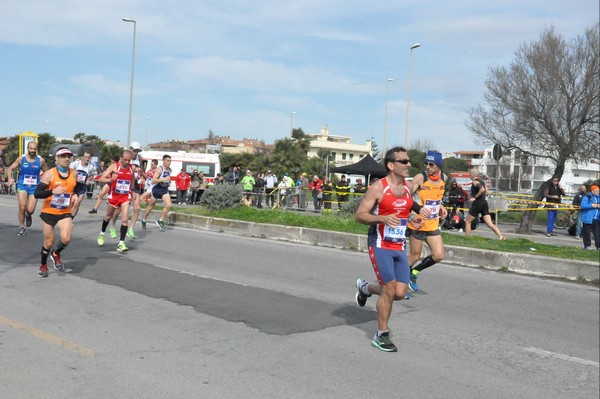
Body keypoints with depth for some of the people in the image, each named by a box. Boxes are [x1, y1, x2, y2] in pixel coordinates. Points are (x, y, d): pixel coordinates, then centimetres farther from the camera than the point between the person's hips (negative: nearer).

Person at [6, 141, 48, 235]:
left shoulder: (40, 160, -3)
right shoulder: (21, 159, -2)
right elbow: (10, 169, 6)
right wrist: (10, 179, -11)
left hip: (34, 187, 0)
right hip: (22, 186, 0)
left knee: (30, 210, -9)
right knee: (22, 208, -8)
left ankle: (28, 215, 31)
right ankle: (21, 227, 12)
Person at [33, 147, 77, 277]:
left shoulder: (73, 173, 2)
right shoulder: (50, 174, -11)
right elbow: (36, 194, -17)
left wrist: (75, 195, 0)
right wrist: (52, 191, -32)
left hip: (65, 213, 2)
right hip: (48, 213, -2)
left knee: (66, 238, -19)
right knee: (49, 242, 6)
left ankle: (56, 254, 15)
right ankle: (43, 265, 33)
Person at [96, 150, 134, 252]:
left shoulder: (131, 168, -1)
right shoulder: (114, 166, -12)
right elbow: (101, 179, -16)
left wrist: (131, 190, 13)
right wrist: (110, 180, -36)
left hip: (125, 196, 1)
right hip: (114, 195, -1)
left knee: (125, 219, -13)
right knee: (108, 217, 19)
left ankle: (121, 243, -8)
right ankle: (102, 234, 48)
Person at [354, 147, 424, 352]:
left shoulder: (409, 186, 9)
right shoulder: (378, 187, -12)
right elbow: (360, 215, -12)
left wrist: (412, 220, 5)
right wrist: (383, 218, -27)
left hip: (399, 247, 6)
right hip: (380, 246, -6)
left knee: (400, 293, 2)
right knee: (390, 289, -10)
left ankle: (365, 287, 31)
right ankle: (381, 336, 8)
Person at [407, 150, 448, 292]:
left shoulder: (443, 178, 3)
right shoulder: (420, 178, -15)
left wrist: (440, 207, 5)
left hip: (433, 224, 5)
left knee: (439, 256, 0)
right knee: (415, 255, 2)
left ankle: (414, 271, 24)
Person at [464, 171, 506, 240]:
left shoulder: (475, 182, -10)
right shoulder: (481, 181, 15)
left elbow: (482, 189, -26)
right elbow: (486, 191, 22)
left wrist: (475, 197, -18)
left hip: (477, 203, -7)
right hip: (484, 203, 8)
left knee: (467, 222, 8)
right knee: (490, 224, 0)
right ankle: (501, 236, -15)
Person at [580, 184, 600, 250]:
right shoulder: (587, 197, -4)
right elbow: (583, 206, -15)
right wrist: (592, 205, -21)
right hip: (588, 218, -5)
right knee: (587, 232, 3)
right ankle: (587, 245, 11)